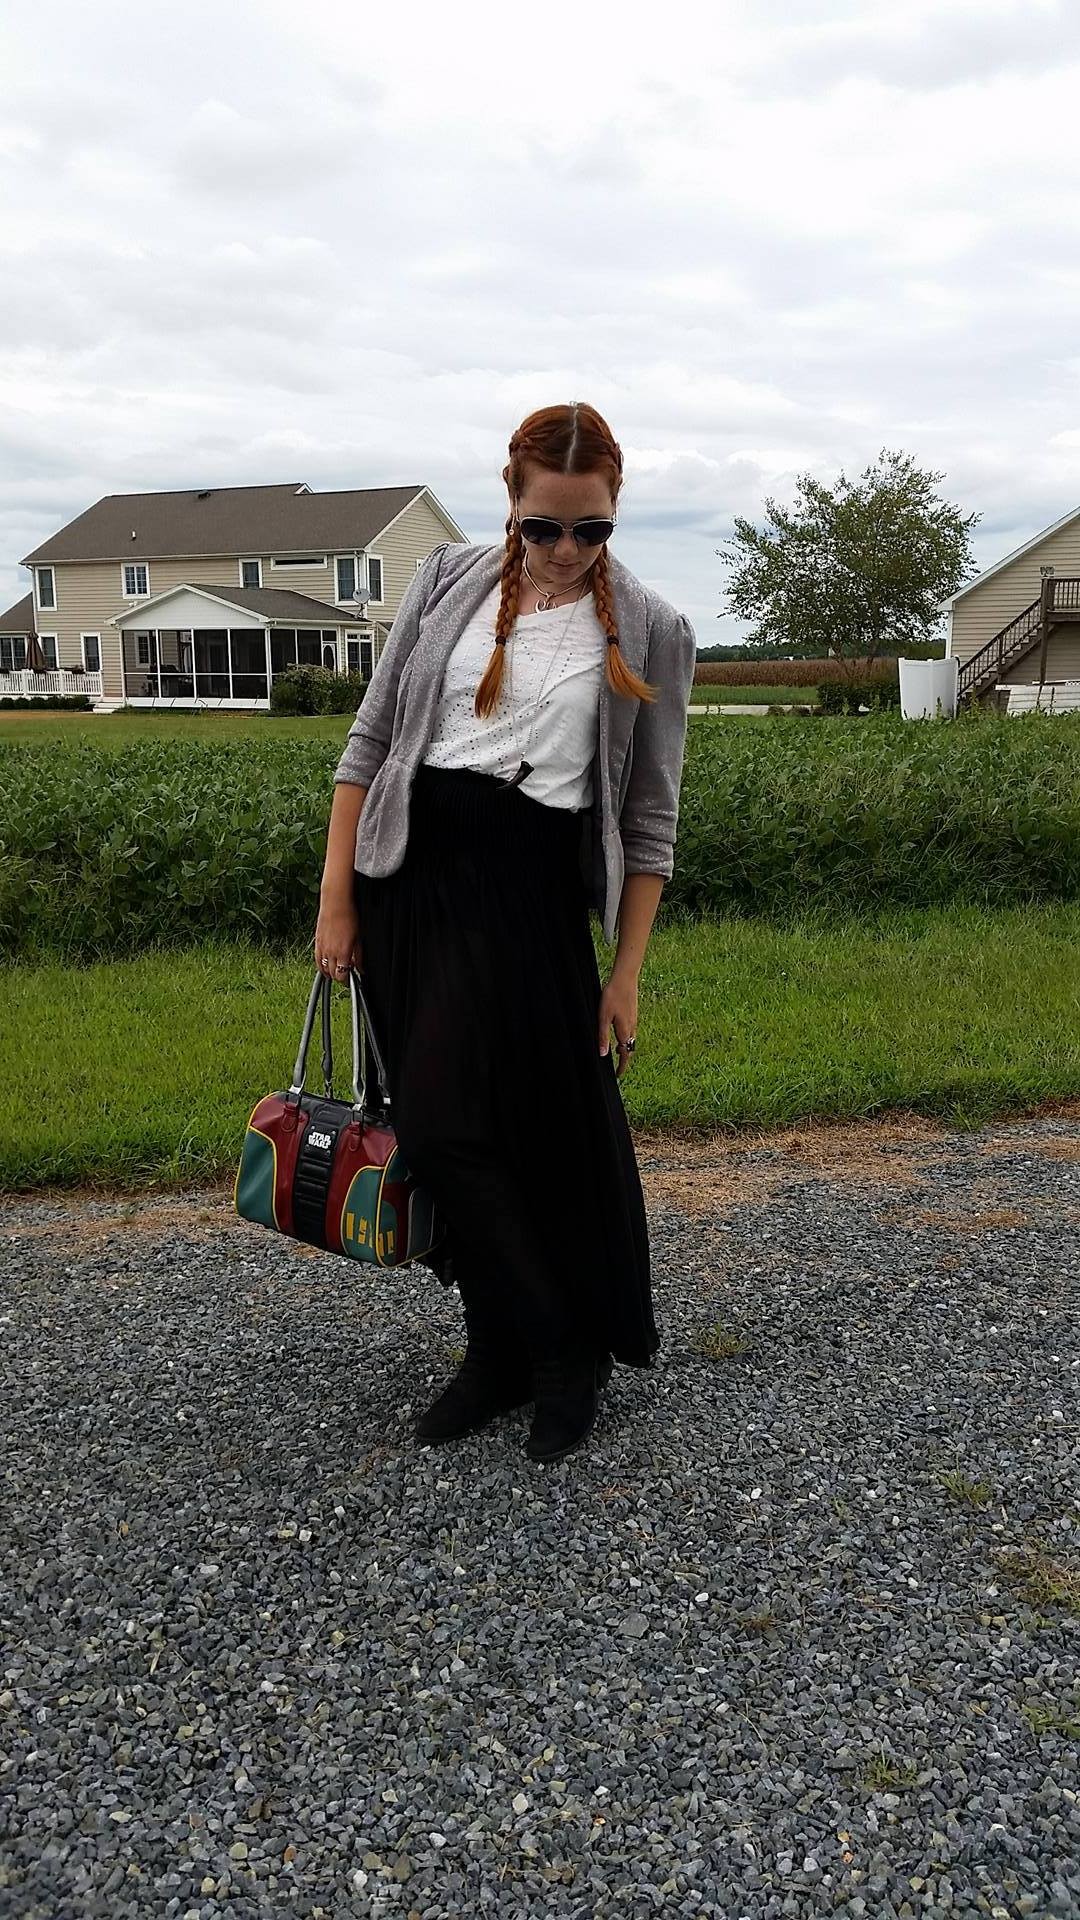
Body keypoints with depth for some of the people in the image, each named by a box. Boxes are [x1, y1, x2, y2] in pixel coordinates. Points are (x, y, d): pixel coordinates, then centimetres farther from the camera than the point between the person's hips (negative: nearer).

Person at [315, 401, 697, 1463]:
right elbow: (370, 739, 8)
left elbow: (648, 818, 3)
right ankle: (550, 1350, 22)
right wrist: (337, 897, 3)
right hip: (411, 880, 3)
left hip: (531, 897, -3)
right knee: (442, 1130, 5)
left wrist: (626, 971, 0)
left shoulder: (652, 633, 0)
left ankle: (518, 1352, 18)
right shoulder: (450, 579, 6)